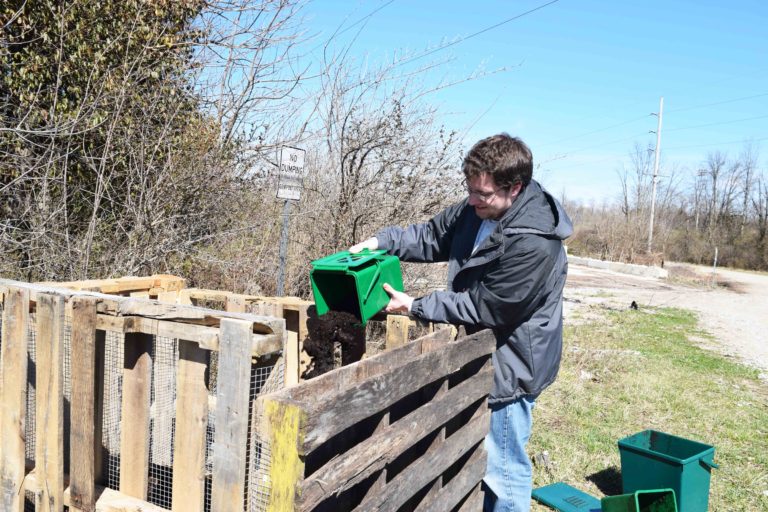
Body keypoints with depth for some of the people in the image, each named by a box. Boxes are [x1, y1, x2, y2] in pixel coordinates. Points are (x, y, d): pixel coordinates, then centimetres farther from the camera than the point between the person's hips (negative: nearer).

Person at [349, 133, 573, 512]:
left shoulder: (533, 244, -28)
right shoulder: (477, 209, -2)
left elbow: (483, 306, -24)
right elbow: (432, 236, 9)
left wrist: (415, 307, -19)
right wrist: (381, 241, -8)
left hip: (506, 366, -9)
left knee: (501, 472, 7)